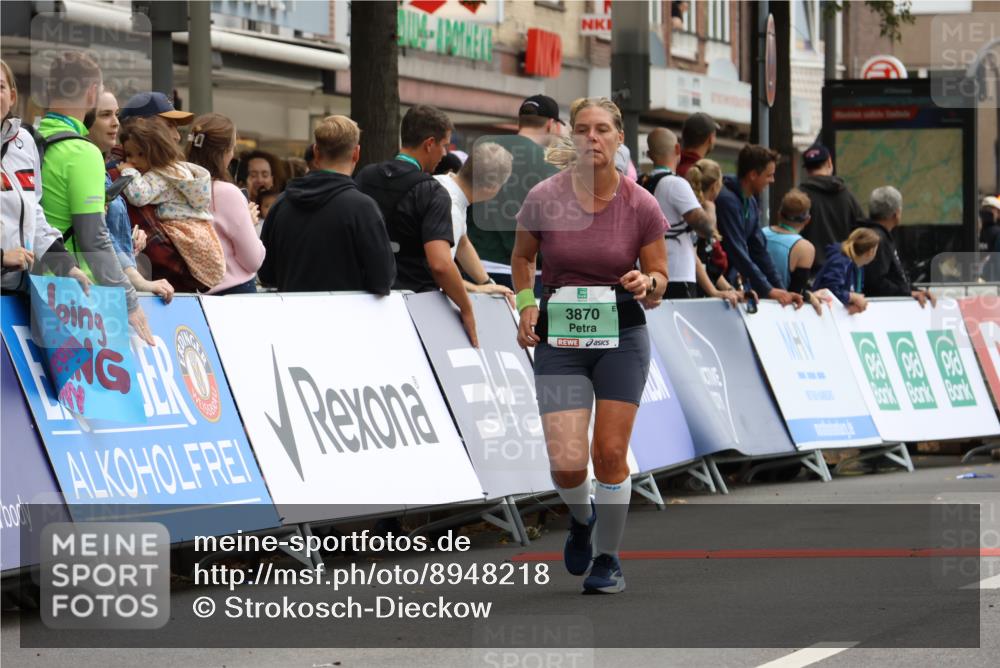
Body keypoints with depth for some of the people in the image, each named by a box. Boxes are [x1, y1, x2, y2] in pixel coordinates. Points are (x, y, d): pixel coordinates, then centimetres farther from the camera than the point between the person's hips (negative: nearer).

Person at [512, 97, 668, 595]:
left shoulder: (641, 206, -6)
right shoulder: (544, 199, -7)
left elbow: (659, 277, 5)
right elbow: (522, 256, 12)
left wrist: (648, 284, -17)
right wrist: (526, 303, -2)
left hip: (621, 334, 0)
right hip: (558, 336, 0)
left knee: (610, 454, -3)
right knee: (566, 461, -10)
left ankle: (608, 558, 17)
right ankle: (581, 519, 26)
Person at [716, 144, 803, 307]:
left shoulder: (751, 203, 11)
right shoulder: (727, 200, -18)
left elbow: (759, 251, 12)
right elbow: (737, 252, -23)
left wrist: (781, 290, 4)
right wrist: (768, 290, -23)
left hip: (726, 285, 9)